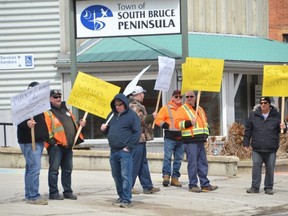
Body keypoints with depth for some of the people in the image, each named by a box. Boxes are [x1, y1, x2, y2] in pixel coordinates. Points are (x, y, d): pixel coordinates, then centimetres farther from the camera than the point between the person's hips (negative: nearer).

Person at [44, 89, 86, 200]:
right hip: (56, 145, -8)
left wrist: (80, 124, 10)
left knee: (67, 169, 12)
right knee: (54, 169, -5)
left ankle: (68, 191, 20)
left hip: (68, 145, 8)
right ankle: (53, 192, 0)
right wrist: (52, 140, -20)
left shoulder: (66, 110, 20)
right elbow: (46, 129, -13)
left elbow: (73, 124, 29)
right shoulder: (48, 112, -6)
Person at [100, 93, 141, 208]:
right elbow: (108, 132, 27)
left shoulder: (132, 115, -4)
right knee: (116, 176, 11)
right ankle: (121, 196, 22)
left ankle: (126, 199, -7)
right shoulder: (113, 115, 17)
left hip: (125, 151, -7)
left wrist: (128, 147, -14)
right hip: (113, 150, 7)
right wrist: (104, 129, 3)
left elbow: (137, 132, -10)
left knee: (126, 176, -9)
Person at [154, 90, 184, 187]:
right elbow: (158, 120, -1)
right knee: (168, 157, -12)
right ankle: (166, 175, -12)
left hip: (181, 138, 4)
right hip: (170, 137, -4)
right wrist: (168, 126, -10)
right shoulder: (166, 108, 4)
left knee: (178, 159, 5)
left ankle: (175, 177, 10)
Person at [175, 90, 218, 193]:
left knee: (203, 163, 7)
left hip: (200, 141, 7)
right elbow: (177, 123, -12)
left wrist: (206, 132, 18)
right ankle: (193, 185, -1)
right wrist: (189, 122, -23)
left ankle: (205, 184, 11)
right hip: (190, 141, -7)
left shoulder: (200, 109, 21)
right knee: (193, 164, -7)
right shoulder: (182, 109, -1)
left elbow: (205, 121, 33)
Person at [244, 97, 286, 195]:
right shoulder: (253, 114, 5)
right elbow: (248, 130, 9)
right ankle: (255, 187, 6)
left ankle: (268, 187, 14)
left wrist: (283, 128, -14)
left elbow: (280, 129, 11)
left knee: (270, 168, 4)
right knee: (256, 167, -1)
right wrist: (246, 143, 6)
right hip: (257, 148, 0)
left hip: (271, 149, 0)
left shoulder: (276, 115, 4)